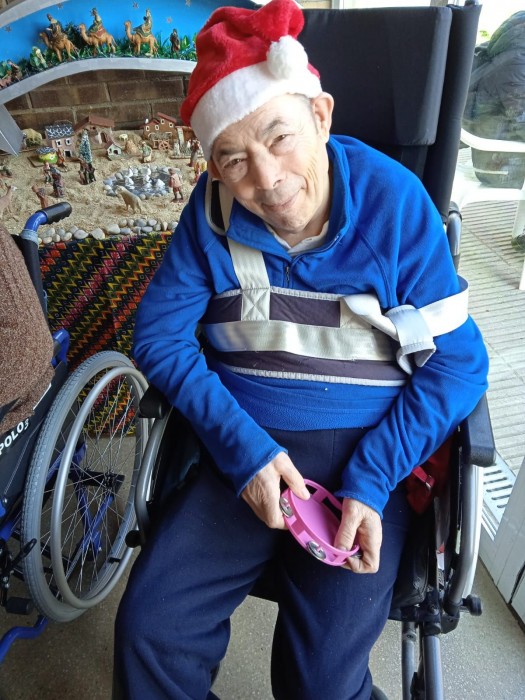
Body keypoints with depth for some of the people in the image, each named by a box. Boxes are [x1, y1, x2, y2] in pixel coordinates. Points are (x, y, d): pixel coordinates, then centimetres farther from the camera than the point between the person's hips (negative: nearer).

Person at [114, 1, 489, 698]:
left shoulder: (396, 202, -9)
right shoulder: (215, 208, -4)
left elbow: (458, 363, -6)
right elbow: (159, 334, -3)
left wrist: (370, 483, -16)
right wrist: (244, 447, -15)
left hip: (368, 451, -1)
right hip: (243, 450, 2)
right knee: (147, 629, -9)